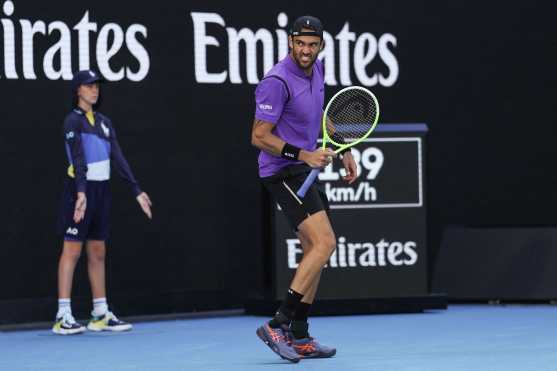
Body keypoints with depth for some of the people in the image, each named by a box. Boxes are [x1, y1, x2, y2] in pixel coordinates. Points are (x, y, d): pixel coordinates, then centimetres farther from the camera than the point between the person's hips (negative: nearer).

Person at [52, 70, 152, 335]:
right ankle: (63, 317, -5)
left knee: (98, 252, 9)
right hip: (80, 190, -7)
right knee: (72, 251, -6)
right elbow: (78, 159, -20)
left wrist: (137, 191, 3)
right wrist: (81, 193, -30)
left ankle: (101, 314, 13)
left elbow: (118, 159, 10)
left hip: (101, 190, 7)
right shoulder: (73, 121, -8)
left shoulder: (104, 122, 14)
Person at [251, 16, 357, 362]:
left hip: (305, 169, 10)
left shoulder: (316, 70, 8)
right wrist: (304, 155, -25)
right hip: (283, 170, -10)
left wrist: (344, 149, 21)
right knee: (324, 243, -21)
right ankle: (278, 325, -21)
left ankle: (299, 336, 17)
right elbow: (259, 137, -19)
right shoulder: (277, 82, -20)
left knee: (316, 249, 12)